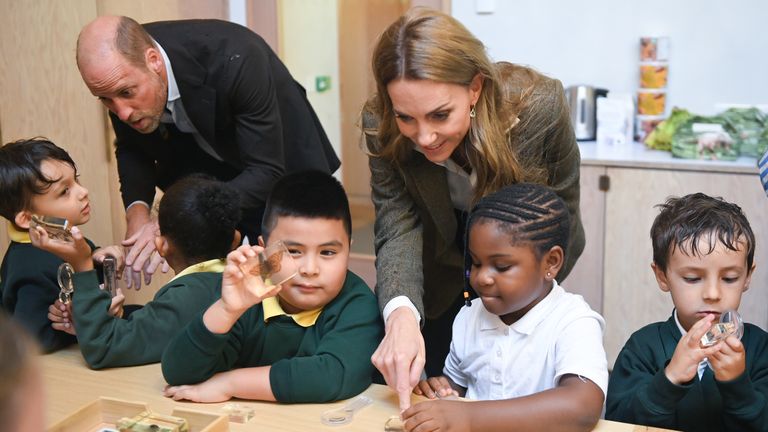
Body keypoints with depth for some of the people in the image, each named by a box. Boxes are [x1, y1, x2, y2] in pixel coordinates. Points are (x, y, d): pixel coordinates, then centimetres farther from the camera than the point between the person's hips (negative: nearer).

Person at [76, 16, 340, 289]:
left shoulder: (233, 59, -37)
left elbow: (267, 172, -34)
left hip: (282, 165, -3)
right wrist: (137, 212, -23)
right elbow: (131, 148, -3)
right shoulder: (122, 75, -21)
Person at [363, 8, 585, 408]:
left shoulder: (539, 105, -31)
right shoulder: (382, 126, -27)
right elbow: (398, 228, -29)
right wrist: (401, 313, -48)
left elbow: (561, 210, -16)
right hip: (442, 279, 1)